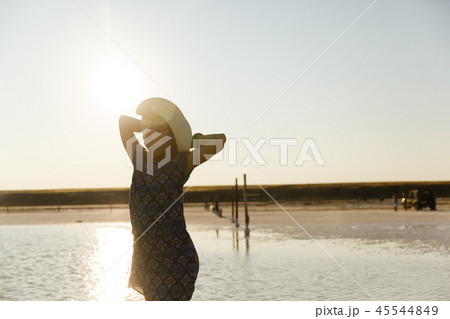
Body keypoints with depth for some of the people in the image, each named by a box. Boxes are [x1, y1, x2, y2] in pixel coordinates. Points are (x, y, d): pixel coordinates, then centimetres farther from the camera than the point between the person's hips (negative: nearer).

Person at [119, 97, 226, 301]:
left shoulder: (181, 164, -4)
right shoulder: (140, 160, 9)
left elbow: (220, 139, -10)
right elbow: (124, 121, 18)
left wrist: (186, 141, 3)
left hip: (175, 256, -6)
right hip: (145, 256, 6)